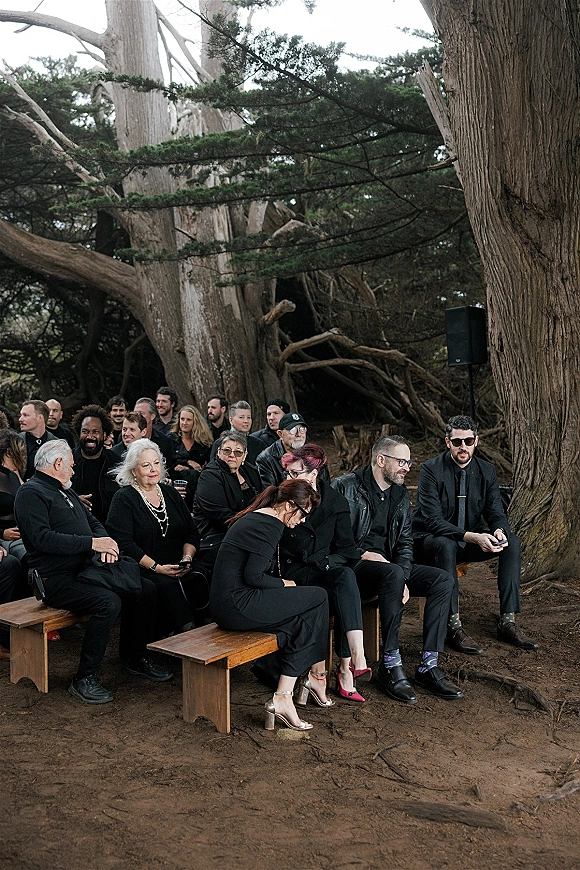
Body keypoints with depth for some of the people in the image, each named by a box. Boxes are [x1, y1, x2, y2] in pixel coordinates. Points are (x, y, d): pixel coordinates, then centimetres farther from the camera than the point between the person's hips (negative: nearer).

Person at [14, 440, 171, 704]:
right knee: (108, 602, -32)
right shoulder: (30, 493, -8)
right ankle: (84, 679, -20)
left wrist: (105, 542, -2)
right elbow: (42, 538, -22)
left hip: (85, 571, 9)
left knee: (146, 589, -3)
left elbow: (93, 521, 22)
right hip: (57, 580, -9)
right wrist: (92, 543, -21)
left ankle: (136, 658, 11)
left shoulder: (66, 491, 22)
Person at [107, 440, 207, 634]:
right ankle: (187, 630, -28)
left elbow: (192, 533, 16)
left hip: (177, 570, 5)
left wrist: (187, 558, -5)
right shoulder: (123, 499, 1)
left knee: (199, 581, -25)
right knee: (167, 585, -34)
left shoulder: (170, 493, 19)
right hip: (142, 571, -5)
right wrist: (157, 567, -17)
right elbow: (124, 543, -10)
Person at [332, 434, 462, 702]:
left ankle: (428, 665, -15)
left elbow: (405, 542, 11)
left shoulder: (401, 494, 14)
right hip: (352, 567, -7)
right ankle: (391, 665, -28)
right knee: (393, 573, -37)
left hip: (389, 567, 7)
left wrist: (403, 577, -7)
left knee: (443, 580, -12)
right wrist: (362, 554, -17)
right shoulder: (345, 487, -6)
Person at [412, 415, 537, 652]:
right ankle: (453, 627, -32)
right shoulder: (431, 469, -16)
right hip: (430, 540, -5)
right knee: (446, 545, -38)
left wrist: (499, 530, -27)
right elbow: (432, 520, -24)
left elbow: (496, 513, -1)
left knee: (512, 542, -17)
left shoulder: (486, 471, 0)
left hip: (471, 540, 6)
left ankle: (507, 622, -15)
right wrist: (471, 537, -37)